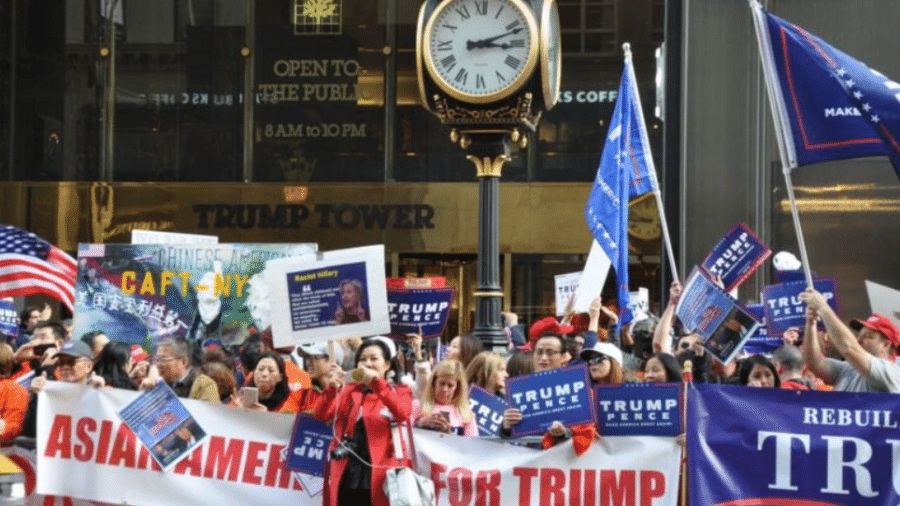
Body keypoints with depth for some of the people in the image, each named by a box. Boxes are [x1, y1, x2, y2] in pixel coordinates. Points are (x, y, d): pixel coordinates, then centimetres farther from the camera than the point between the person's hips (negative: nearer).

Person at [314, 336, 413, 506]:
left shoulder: (400, 392, 6)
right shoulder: (349, 391, 14)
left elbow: (402, 414, -17)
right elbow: (321, 415, 0)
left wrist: (376, 382, -26)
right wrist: (332, 387, -19)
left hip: (379, 478, -3)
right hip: (346, 477, 3)